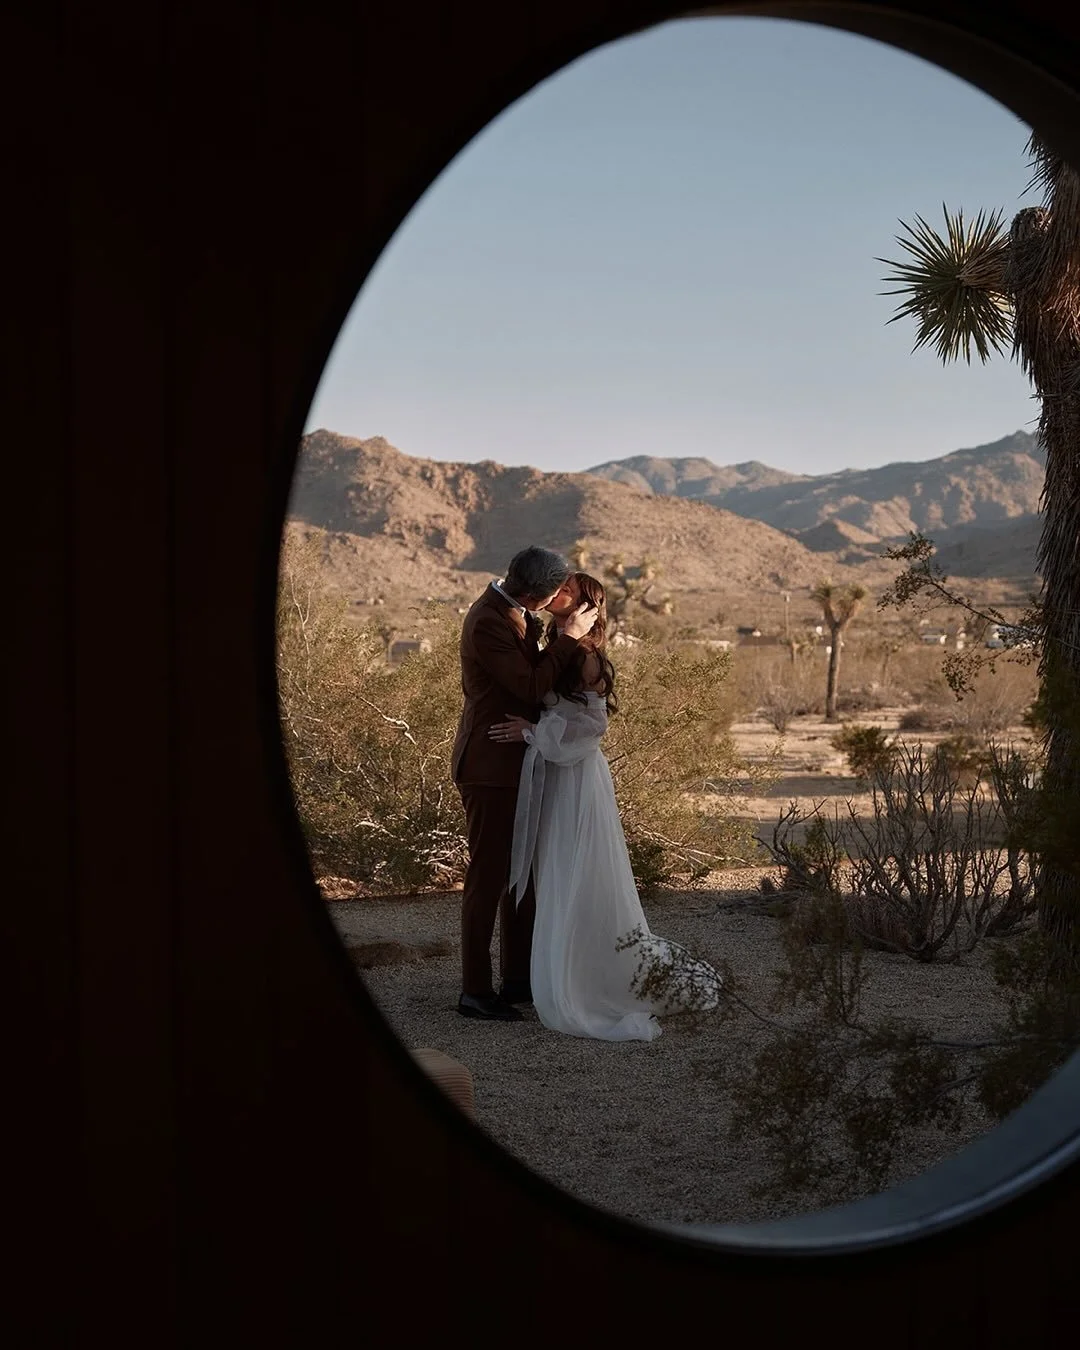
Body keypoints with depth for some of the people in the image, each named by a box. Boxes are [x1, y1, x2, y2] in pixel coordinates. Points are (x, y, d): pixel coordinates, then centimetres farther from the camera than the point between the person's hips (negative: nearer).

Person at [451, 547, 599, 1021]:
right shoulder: (487, 623, -23)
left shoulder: (515, 613, 6)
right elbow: (530, 687, -23)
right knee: (488, 876, -3)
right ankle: (475, 991, 5)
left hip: (516, 764, 10)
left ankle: (518, 978, 26)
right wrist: (569, 636, -19)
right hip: (489, 767, -10)